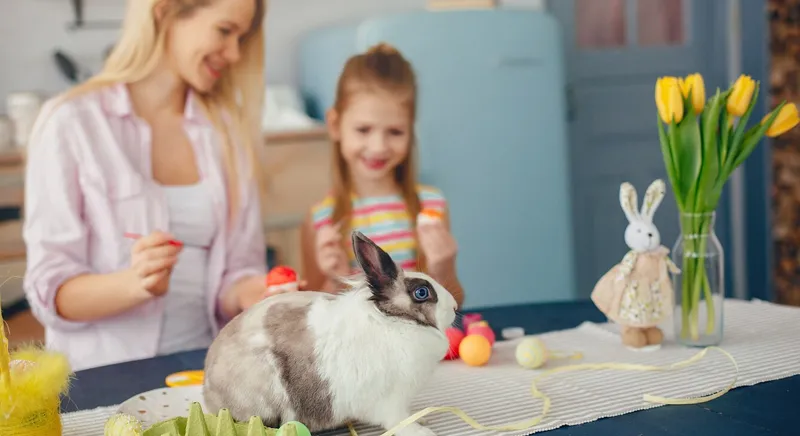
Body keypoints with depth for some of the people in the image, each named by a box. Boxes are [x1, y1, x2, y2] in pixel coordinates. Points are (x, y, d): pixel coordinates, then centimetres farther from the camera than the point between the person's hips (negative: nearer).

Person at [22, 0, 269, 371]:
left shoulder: (228, 127, 9)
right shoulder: (71, 122, -4)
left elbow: (238, 266, 11)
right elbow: (50, 291, -7)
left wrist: (246, 294, -11)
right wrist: (135, 284, -25)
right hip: (103, 376, -3)